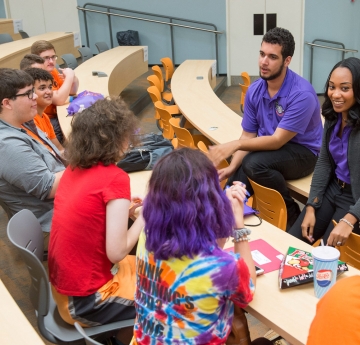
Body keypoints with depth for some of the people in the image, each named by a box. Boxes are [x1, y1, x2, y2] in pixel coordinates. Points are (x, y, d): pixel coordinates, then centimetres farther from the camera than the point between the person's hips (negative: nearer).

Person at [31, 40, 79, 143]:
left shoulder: (52, 71, 3)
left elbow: (72, 92, 9)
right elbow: (59, 100, -29)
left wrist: (73, 77, -11)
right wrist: (69, 77, -22)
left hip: (58, 113, 8)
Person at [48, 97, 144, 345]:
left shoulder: (73, 169, 1)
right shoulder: (115, 178, -22)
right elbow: (116, 252, -23)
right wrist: (145, 215, -9)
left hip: (63, 285, 8)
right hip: (86, 300, -8)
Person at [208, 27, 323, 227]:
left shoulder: (302, 94, -24)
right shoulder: (254, 90, -4)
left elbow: (277, 141, -25)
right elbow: (248, 136, 1)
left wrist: (235, 145, -35)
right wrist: (232, 167, -15)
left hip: (302, 152, -4)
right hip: (269, 147, 5)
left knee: (254, 164, -32)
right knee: (234, 186, -21)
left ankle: (292, 214, -9)